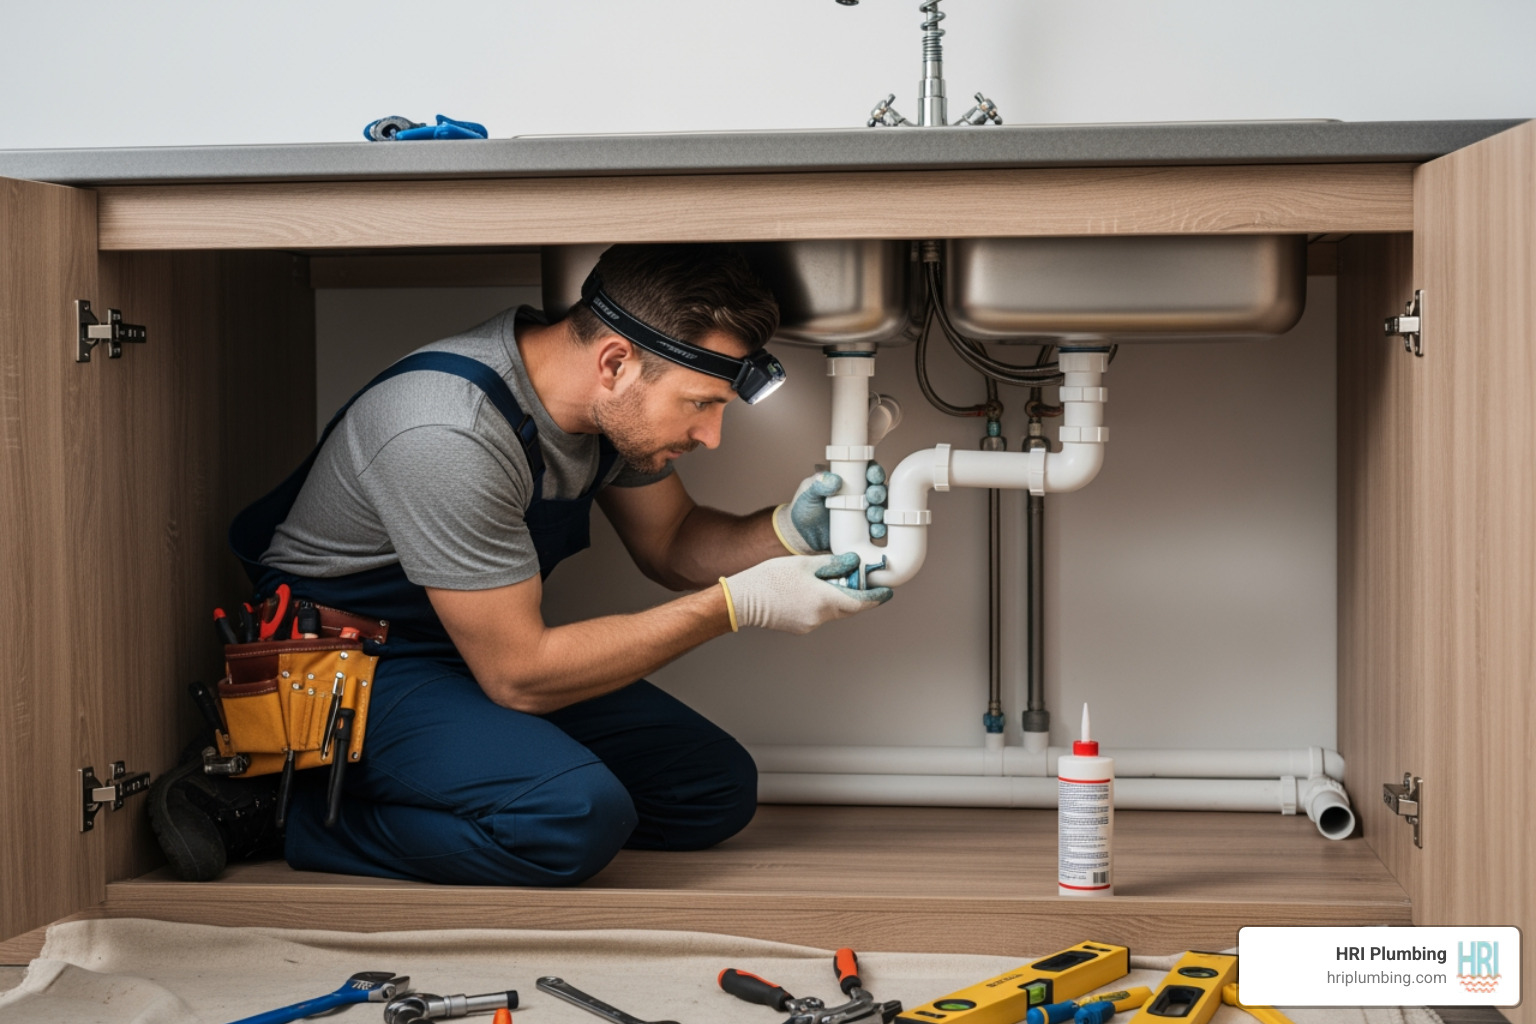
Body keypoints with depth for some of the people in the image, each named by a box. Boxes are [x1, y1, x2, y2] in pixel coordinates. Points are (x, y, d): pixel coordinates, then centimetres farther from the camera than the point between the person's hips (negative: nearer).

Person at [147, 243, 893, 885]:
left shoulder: (614, 394, -8)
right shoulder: (449, 434, -34)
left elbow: (670, 543, 9)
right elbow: (517, 674, -28)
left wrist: (789, 530, -13)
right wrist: (737, 603, -27)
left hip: (485, 650, 9)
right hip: (346, 666, -9)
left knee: (717, 792, 2)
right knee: (577, 818, -31)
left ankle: (416, 786, 4)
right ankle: (282, 807, -13)